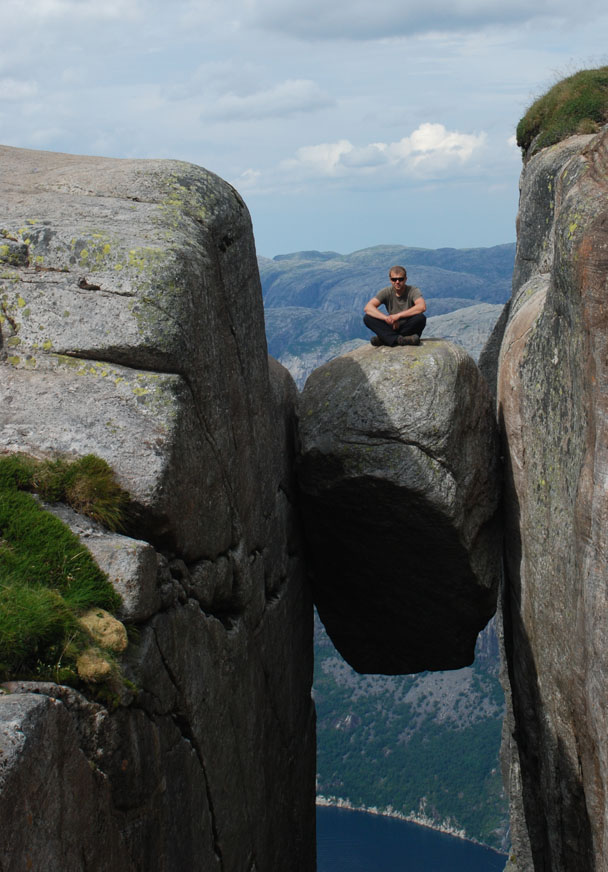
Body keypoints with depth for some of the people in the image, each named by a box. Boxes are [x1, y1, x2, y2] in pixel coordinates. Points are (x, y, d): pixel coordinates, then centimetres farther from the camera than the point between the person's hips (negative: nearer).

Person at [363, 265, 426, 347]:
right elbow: (368, 307, -15)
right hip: (392, 328, 2)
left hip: (409, 328, -2)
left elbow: (422, 307, -30)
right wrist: (386, 318, -30)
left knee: (421, 318, -35)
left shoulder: (413, 290, -10)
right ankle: (398, 339, -32)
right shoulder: (386, 292, -3)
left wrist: (398, 315, -31)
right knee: (367, 318, -19)